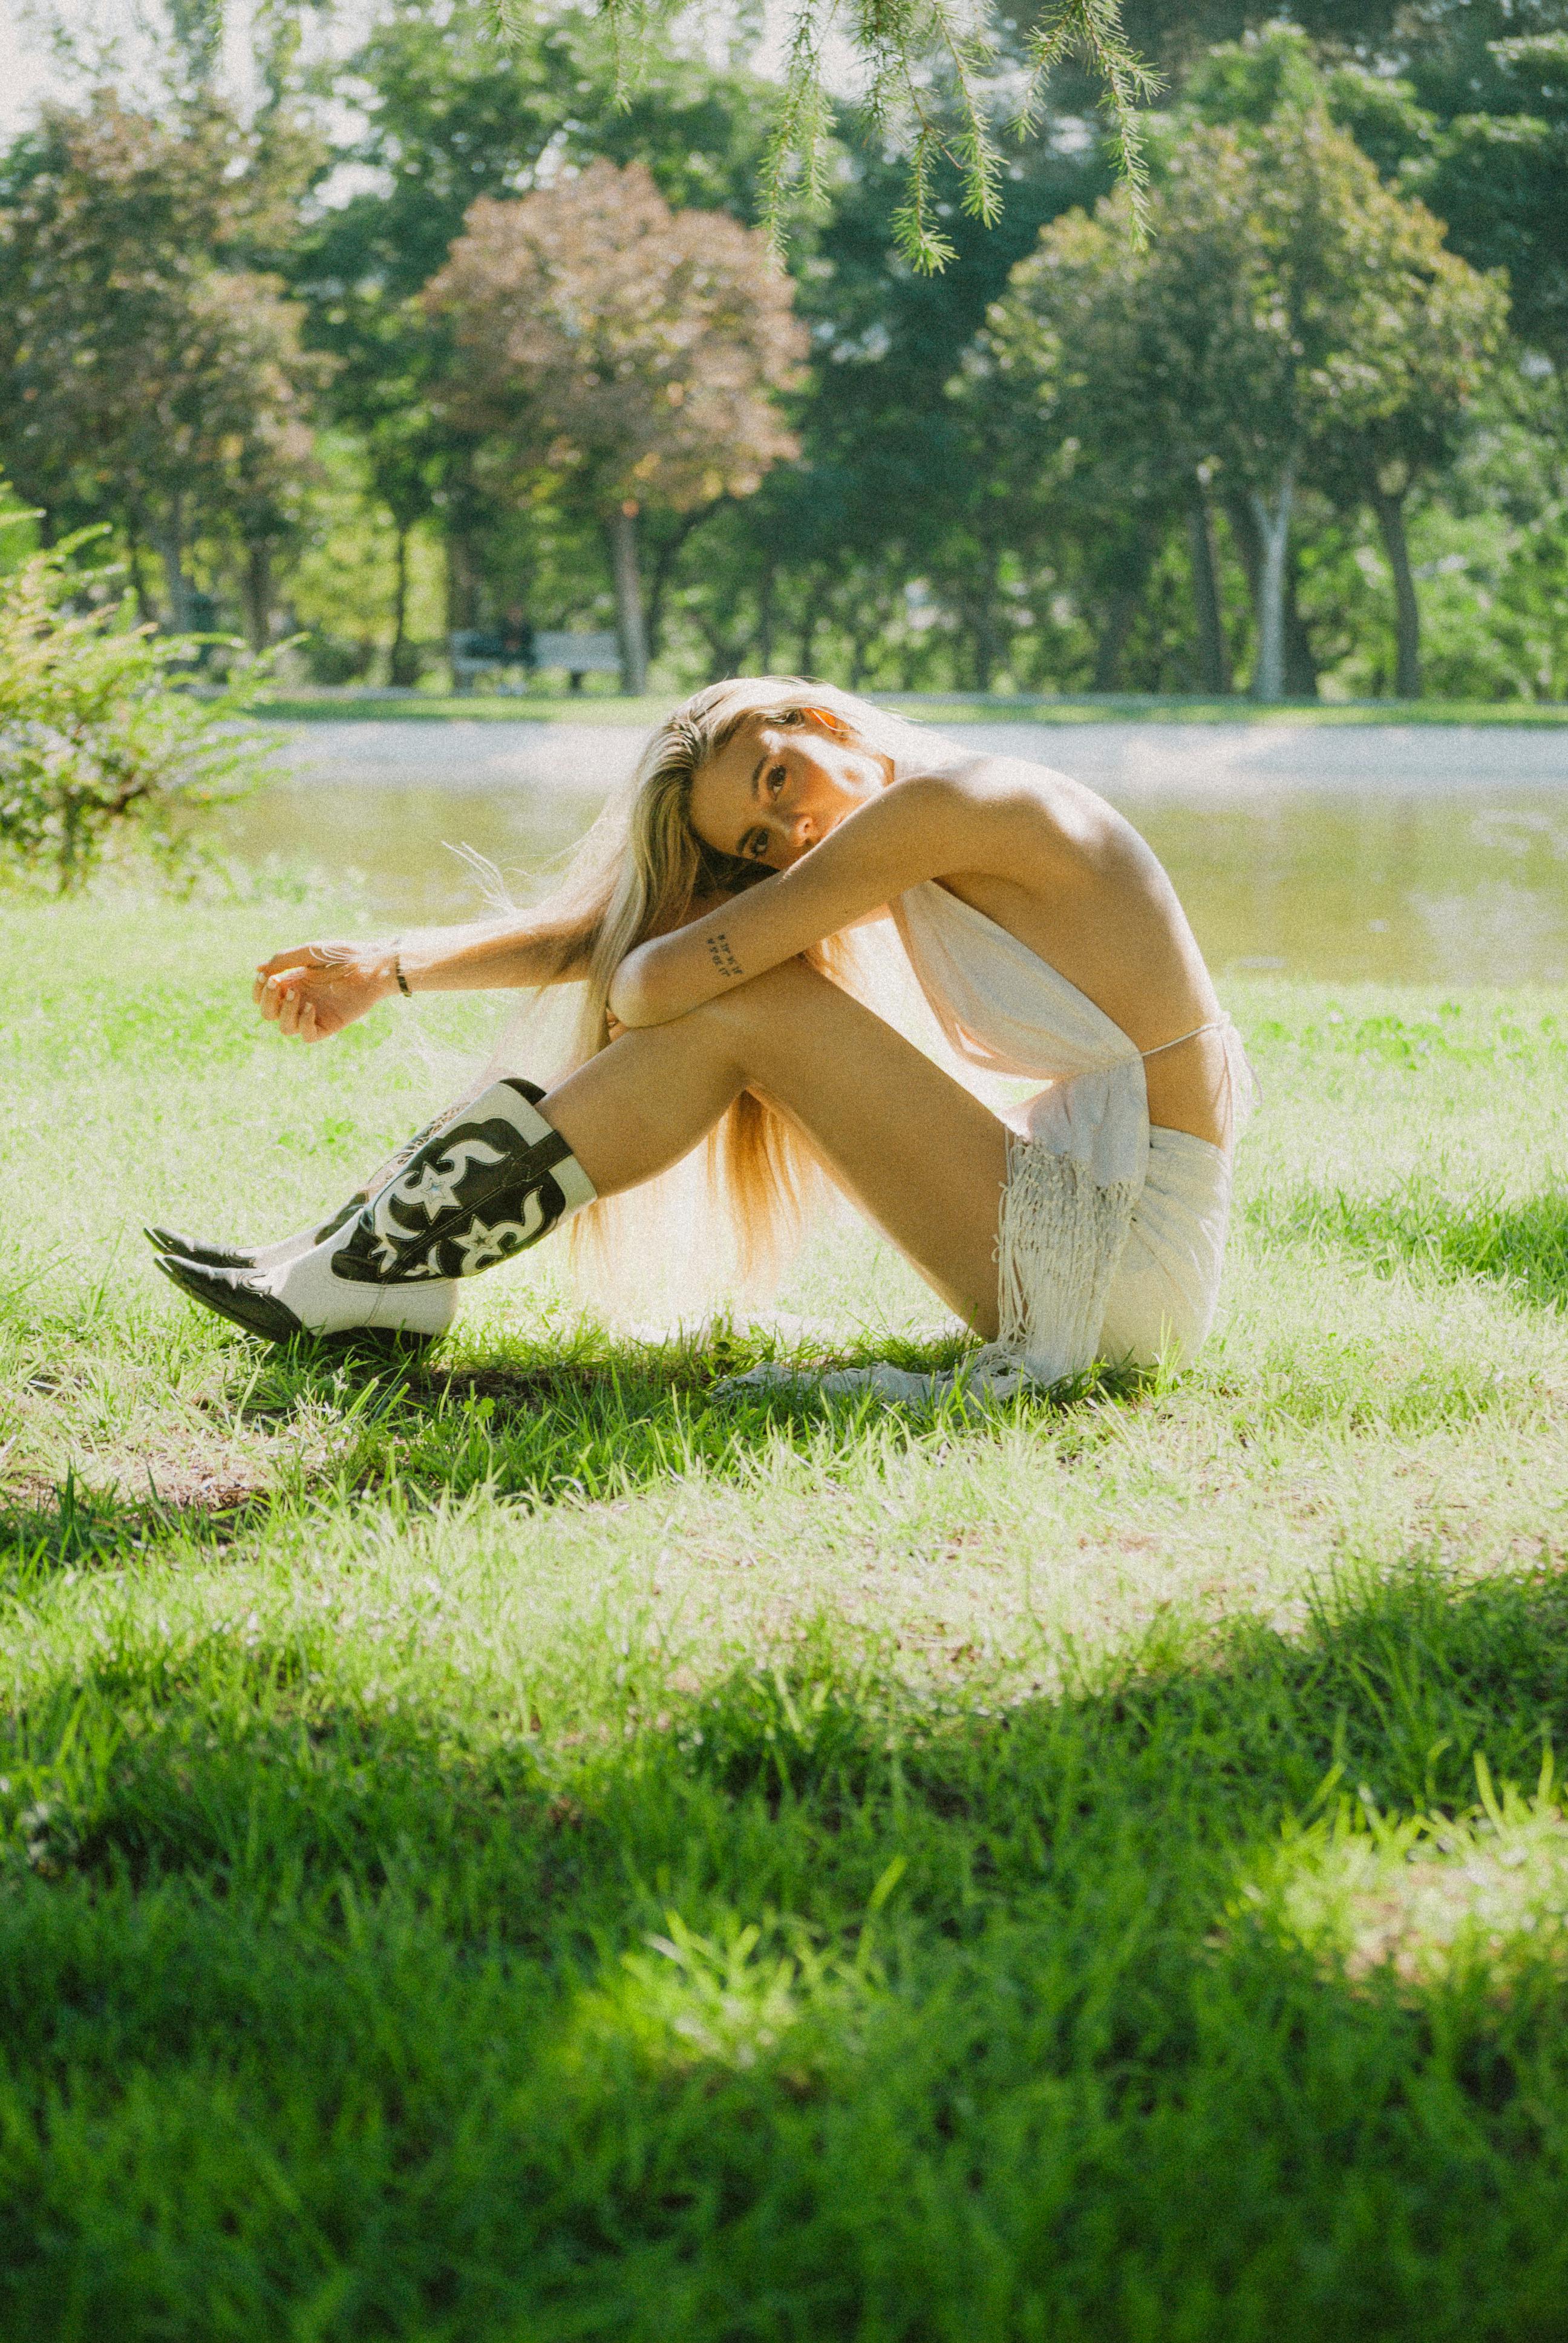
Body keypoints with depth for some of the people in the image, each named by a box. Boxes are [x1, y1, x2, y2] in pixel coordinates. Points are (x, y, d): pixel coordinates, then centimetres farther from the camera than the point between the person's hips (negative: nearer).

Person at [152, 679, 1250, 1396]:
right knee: (747, 1004, 5)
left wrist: (627, 987, 5)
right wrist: (389, 970, 11)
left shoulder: (955, 798, -14)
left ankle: (379, 1270, -6)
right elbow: (612, 930, 14)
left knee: (741, 1009, -12)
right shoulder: (907, 861, 12)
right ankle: (371, 1247, 4)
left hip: (1134, 1259, -9)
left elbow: (678, 975, -17)